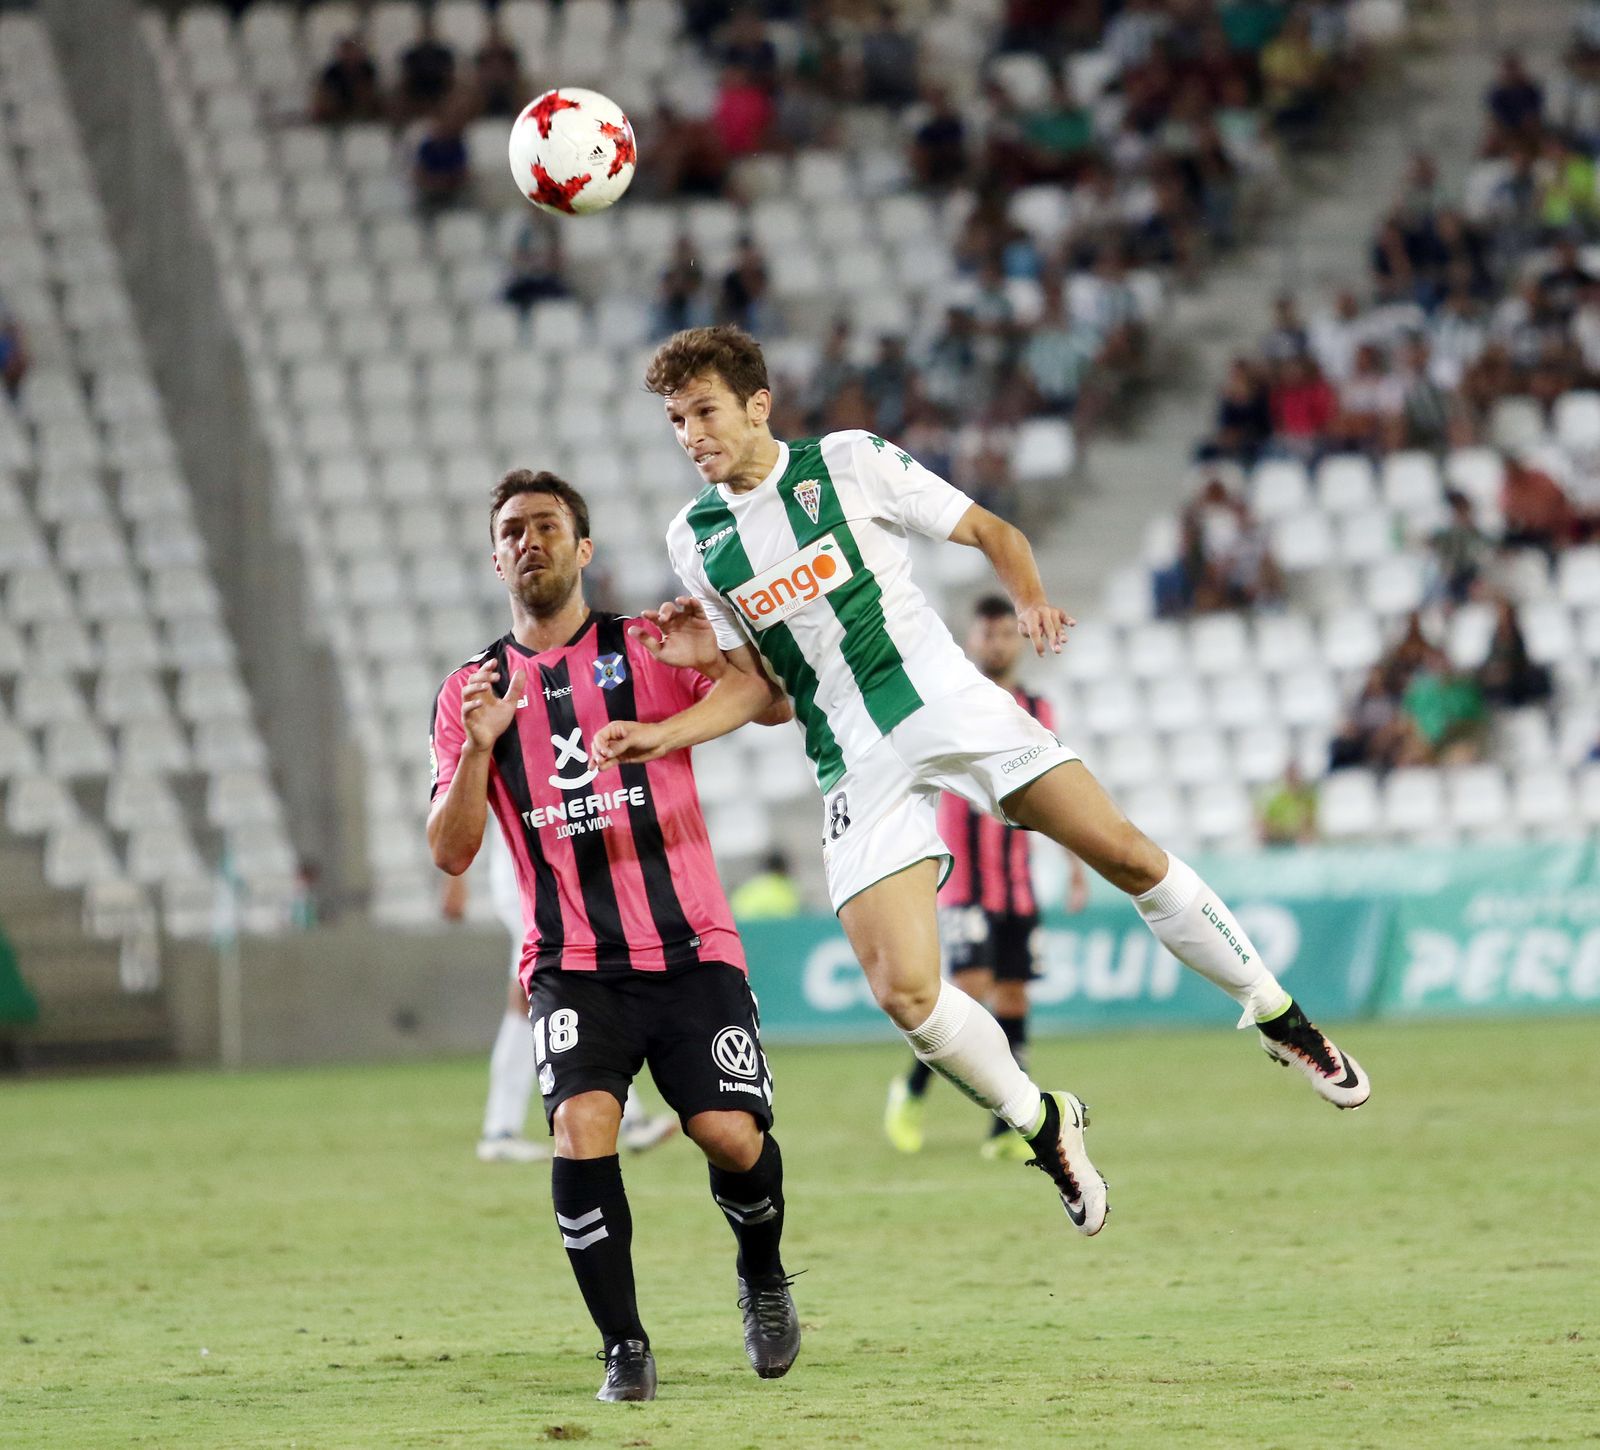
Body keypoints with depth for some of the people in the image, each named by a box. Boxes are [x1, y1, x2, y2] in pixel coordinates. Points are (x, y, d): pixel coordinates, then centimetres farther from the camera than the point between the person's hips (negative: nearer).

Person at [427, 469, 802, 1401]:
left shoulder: (648, 650, 5)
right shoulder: (471, 693, 10)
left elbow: (775, 707, -7)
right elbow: (451, 853, 3)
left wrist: (716, 661, -28)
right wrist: (478, 747, -14)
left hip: (691, 952, -1)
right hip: (574, 966, 1)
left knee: (733, 1138, -14)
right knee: (583, 1128, -23)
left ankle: (763, 1279, 19)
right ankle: (626, 1349, -12)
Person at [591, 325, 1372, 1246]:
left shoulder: (849, 463, 0)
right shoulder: (695, 539, 8)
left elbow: (989, 532, 5)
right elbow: (759, 690, 13)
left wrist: (1031, 600, -14)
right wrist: (661, 735, -1)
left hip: (953, 707, -2)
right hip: (857, 770, 2)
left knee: (1128, 855, -12)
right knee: (904, 992, -14)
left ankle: (1279, 1015, 9)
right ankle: (1042, 1125, 10)